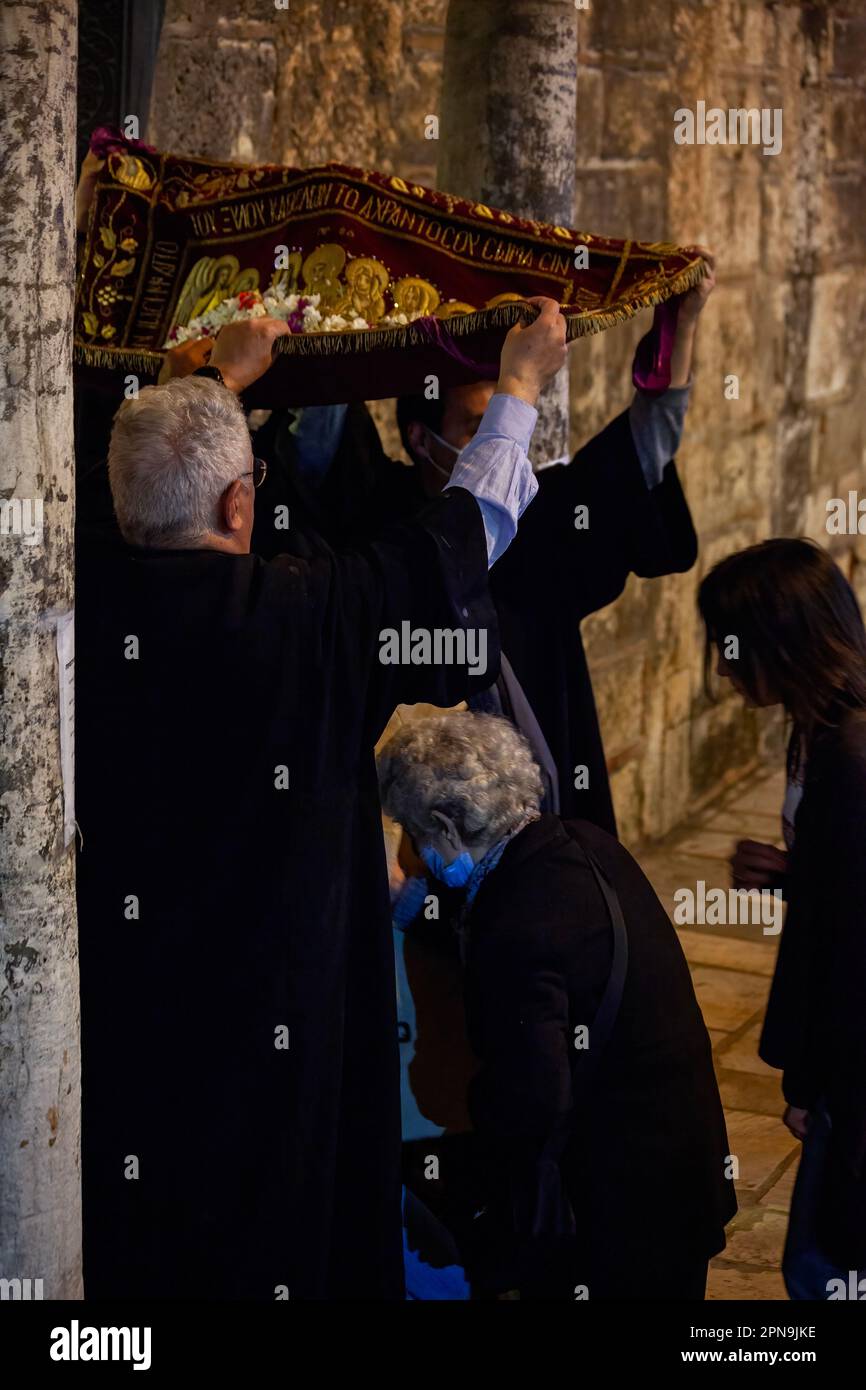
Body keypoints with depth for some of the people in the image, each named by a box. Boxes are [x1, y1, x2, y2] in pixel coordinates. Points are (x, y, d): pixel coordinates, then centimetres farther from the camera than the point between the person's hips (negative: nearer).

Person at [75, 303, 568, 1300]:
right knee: (262, 1215, 11)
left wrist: (224, 380, 32)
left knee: (120, 1231, 16)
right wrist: (519, 390, 14)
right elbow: (460, 540, -3)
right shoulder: (307, 614, -20)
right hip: (261, 1018, -4)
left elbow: (151, 478, 14)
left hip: (113, 1007, 4)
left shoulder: (88, 599, -9)